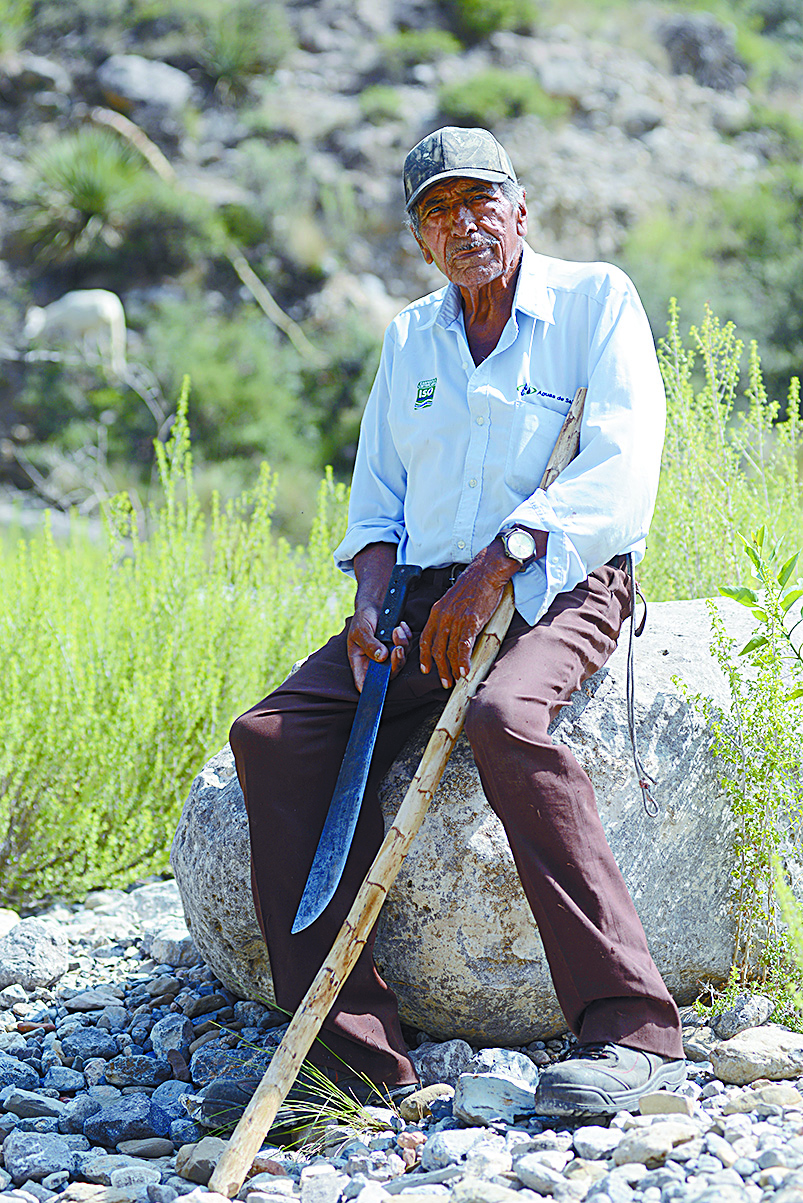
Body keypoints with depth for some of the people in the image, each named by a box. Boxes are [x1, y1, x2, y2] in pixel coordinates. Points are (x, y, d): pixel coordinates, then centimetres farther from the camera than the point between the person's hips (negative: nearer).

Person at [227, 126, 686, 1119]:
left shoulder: (594, 299, 1)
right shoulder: (409, 338, 18)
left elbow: (618, 468, -11)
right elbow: (377, 496, 18)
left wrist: (496, 564, -23)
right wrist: (374, 601, -4)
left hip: (559, 587, -5)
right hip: (429, 595, 6)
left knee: (506, 719, -39)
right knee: (272, 732, -18)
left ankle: (632, 1030, -34)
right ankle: (353, 1048, -22)